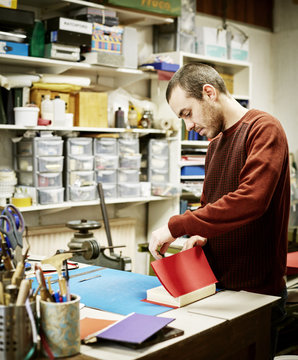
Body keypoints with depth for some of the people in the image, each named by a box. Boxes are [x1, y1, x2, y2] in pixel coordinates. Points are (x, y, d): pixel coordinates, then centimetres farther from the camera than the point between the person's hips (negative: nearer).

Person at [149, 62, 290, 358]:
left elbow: (250, 200, -28)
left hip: (257, 292, -7)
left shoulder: (263, 129, -13)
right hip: (217, 286, 7)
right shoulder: (215, 143, 14)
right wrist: (200, 234, -1)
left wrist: (176, 226, -25)